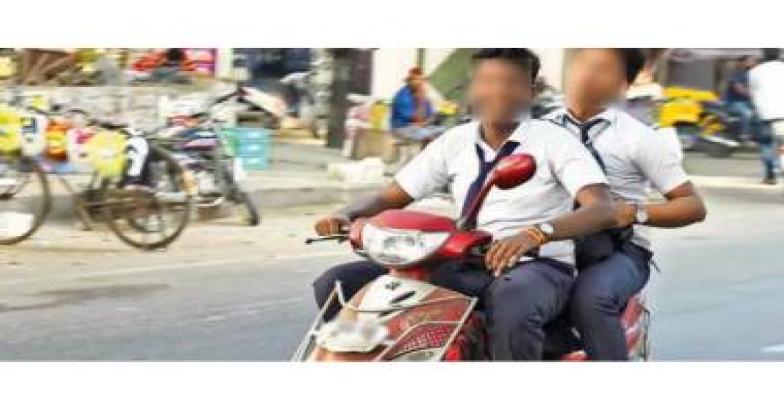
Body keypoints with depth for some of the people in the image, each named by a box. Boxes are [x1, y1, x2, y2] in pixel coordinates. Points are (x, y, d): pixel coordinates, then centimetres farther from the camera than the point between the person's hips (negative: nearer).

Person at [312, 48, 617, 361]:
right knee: (336, 284, -10)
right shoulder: (456, 142, 10)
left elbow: (602, 209, -19)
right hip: (464, 267, 5)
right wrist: (345, 216, -9)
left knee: (513, 307, -44)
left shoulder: (553, 141, -4)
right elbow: (390, 198, 14)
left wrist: (536, 233, -38)